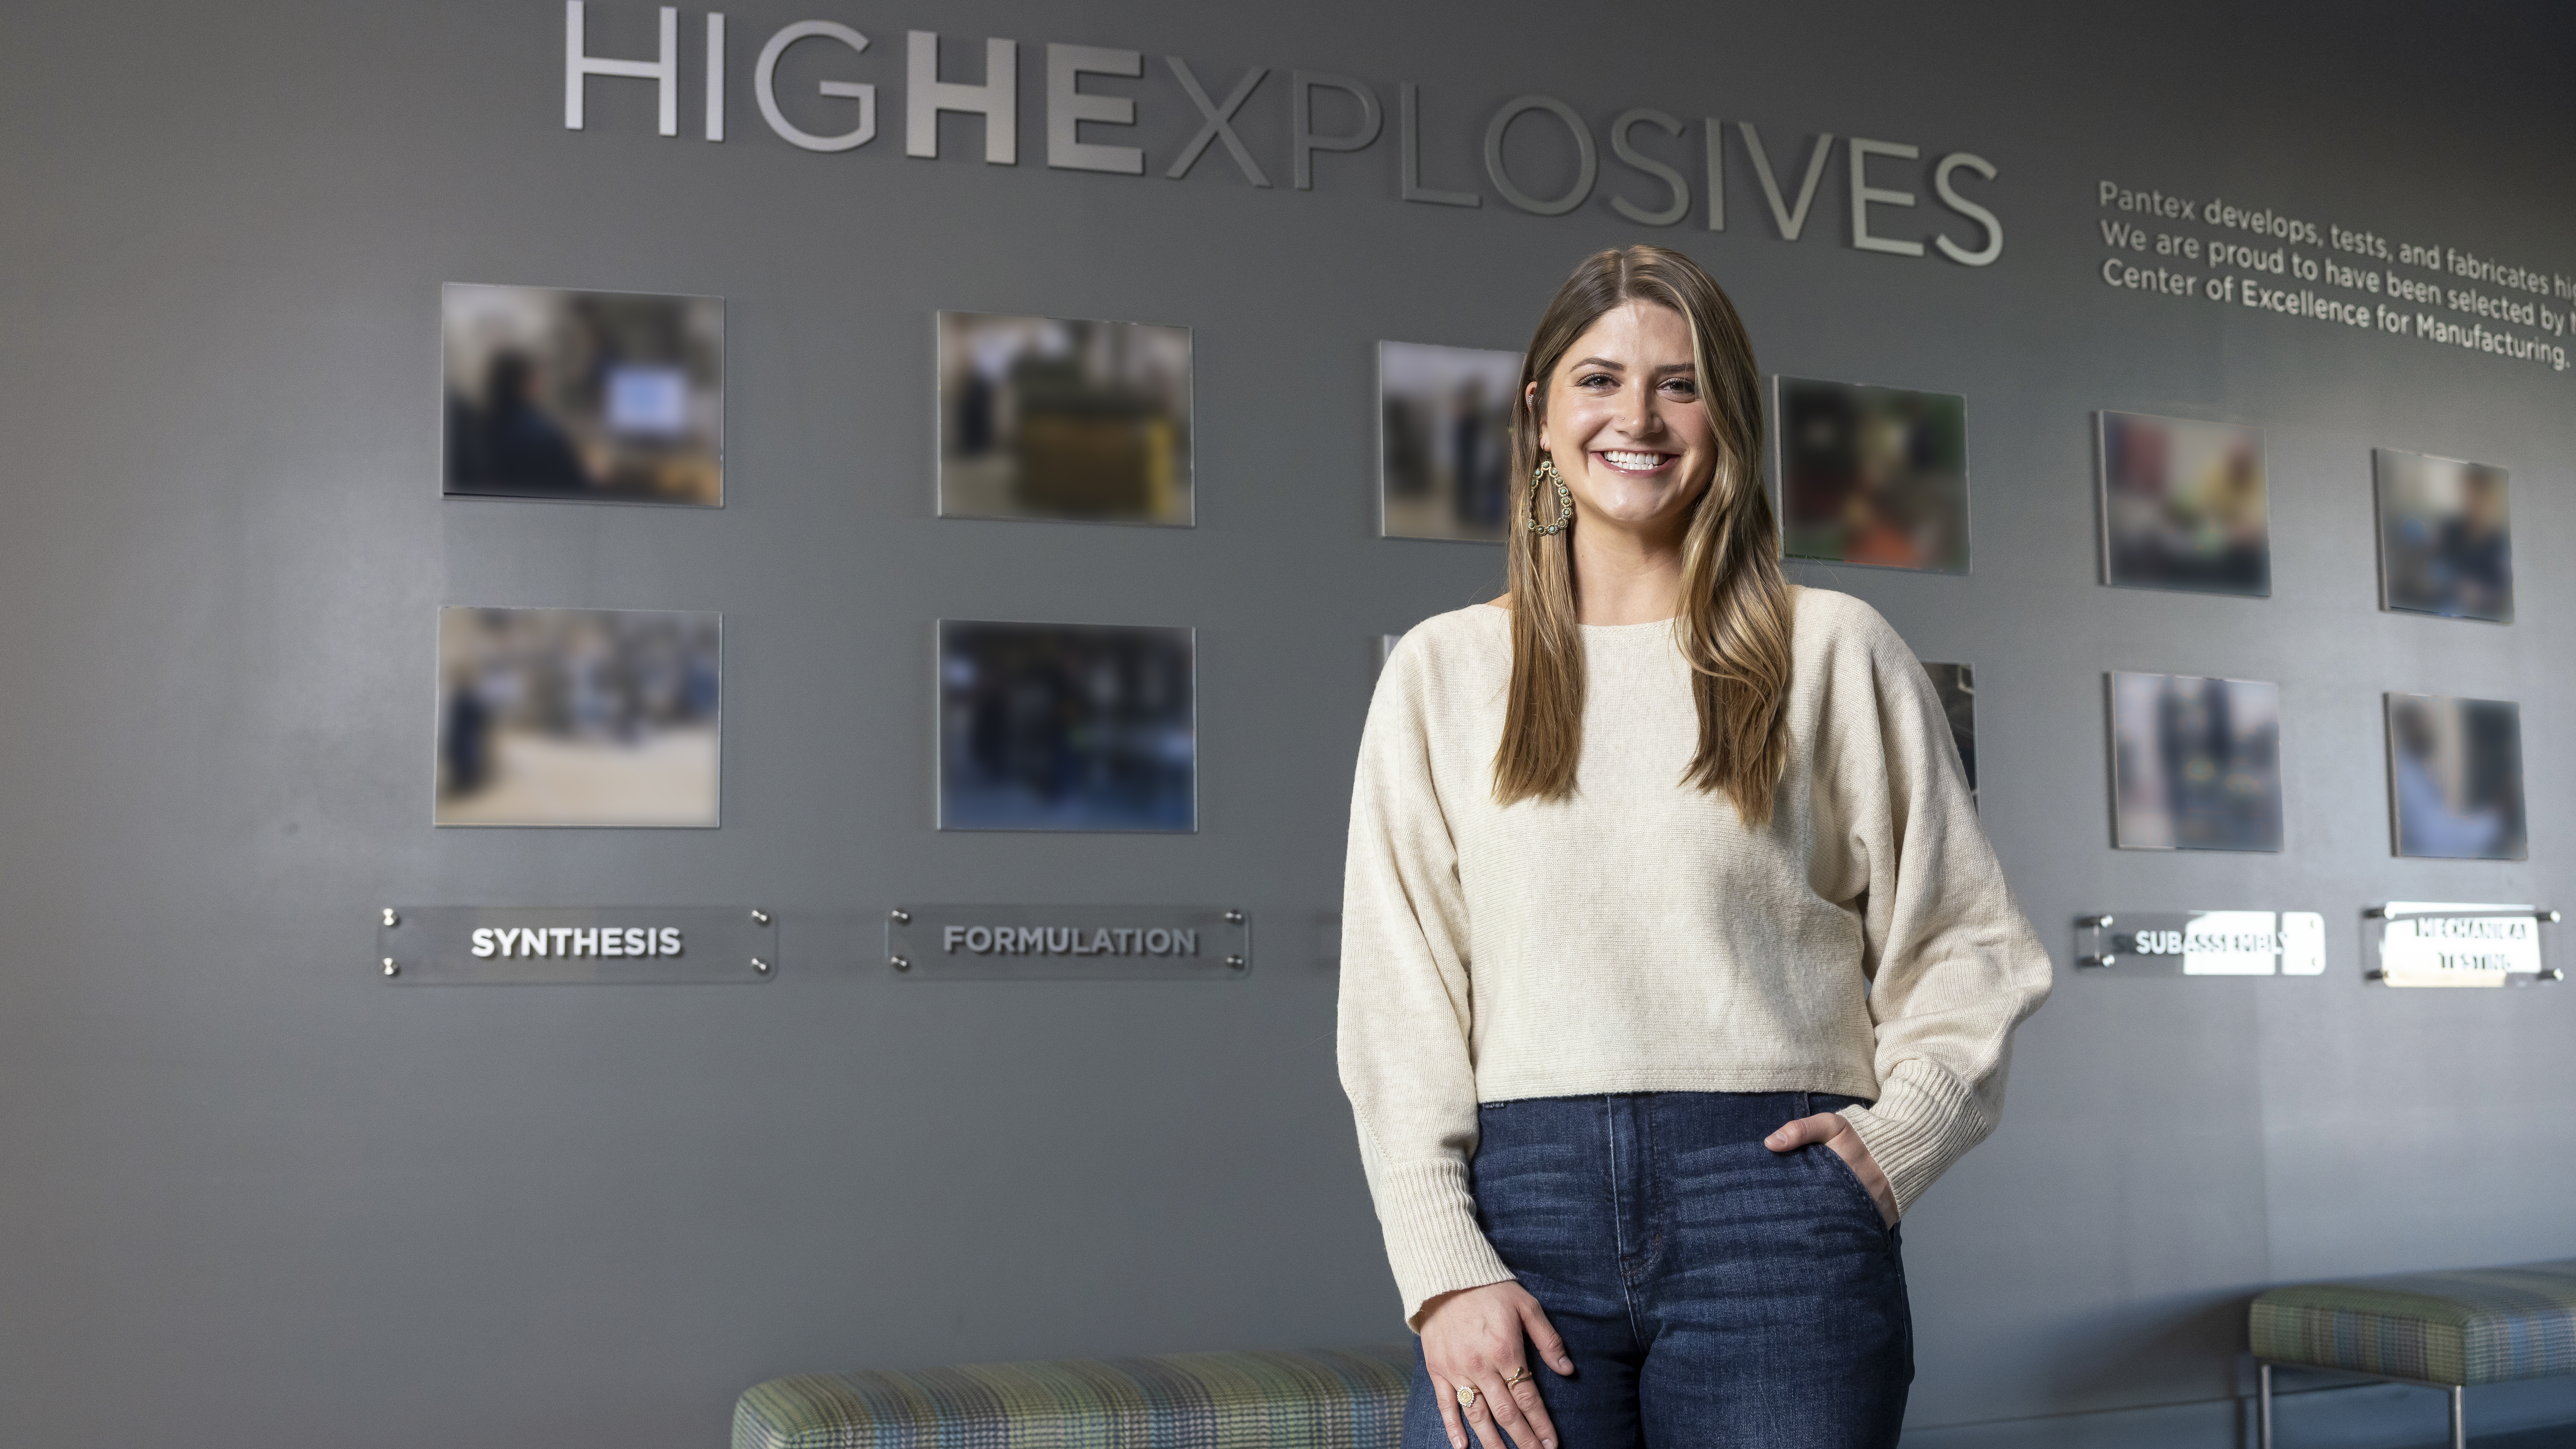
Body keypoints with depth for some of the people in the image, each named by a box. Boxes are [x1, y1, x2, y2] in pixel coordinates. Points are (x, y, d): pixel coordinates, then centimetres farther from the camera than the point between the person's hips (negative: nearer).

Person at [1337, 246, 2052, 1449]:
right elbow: (1395, 999, 5)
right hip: (1525, 1209, 1)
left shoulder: (1836, 653, 9)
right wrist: (1443, 1268, -4)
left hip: (1774, 1209, 0)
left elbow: (1967, 947, 12)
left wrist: (1895, 1139, -3)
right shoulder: (1443, 671, 10)